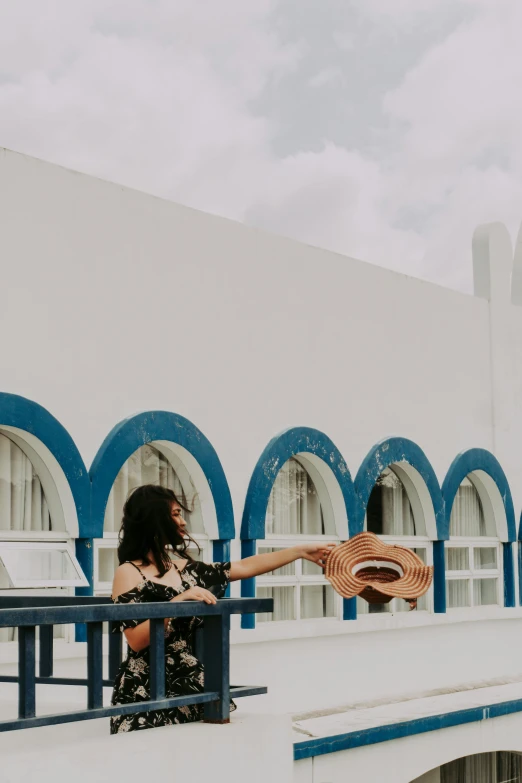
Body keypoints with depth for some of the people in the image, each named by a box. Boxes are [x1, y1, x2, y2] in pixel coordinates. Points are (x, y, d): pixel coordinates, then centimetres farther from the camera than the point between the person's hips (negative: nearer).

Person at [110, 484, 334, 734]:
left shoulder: (185, 569, 13)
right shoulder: (129, 572, -6)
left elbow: (246, 567, 16)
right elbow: (136, 640, -17)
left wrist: (302, 551, 18)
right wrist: (177, 603, -23)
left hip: (191, 686, 6)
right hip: (147, 693, -6)